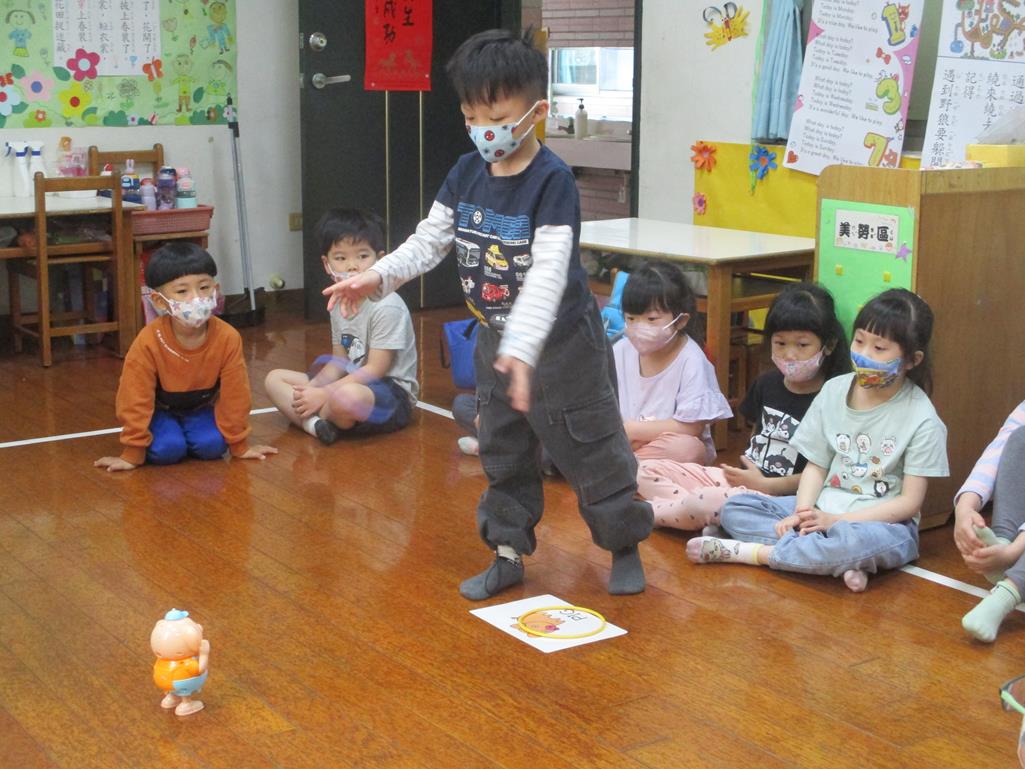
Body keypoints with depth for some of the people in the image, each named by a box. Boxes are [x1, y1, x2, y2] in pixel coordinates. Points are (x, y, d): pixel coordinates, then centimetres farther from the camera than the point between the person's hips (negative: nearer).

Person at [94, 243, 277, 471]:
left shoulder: (228, 338, -25)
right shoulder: (148, 342, -29)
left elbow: (234, 394, -14)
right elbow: (135, 399, -21)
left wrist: (238, 446, -7)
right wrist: (132, 454, -17)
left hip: (200, 408, 2)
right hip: (160, 410, -2)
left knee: (212, 446, -23)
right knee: (167, 449, -27)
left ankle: (184, 436, 9)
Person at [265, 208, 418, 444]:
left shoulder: (387, 307, -18)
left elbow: (375, 370, -19)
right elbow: (339, 362, 12)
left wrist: (324, 394, -20)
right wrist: (313, 388, -8)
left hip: (392, 393, -9)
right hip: (355, 383, 9)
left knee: (347, 396, -41)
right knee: (275, 378, 5)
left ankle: (307, 417, -7)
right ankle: (315, 424, -21)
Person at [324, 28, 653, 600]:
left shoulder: (552, 181, -22)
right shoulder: (467, 173, -1)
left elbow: (549, 273, -30)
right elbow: (429, 241, 4)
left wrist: (521, 349, -38)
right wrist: (378, 278, -12)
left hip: (561, 341, -7)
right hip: (496, 339, 7)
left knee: (591, 447, 5)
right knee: (503, 453, 15)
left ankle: (626, 545, 23)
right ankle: (509, 554, 28)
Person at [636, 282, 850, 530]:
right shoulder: (767, 384, 11)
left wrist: (763, 484, -10)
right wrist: (745, 471, 6)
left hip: (781, 498, -8)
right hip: (743, 481, 8)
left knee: (712, 501, -38)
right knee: (647, 471, -1)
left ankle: (649, 512, -8)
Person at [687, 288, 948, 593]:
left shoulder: (922, 421, -11)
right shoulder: (834, 390, 3)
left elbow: (909, 502, -12)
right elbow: (816, 465, 5)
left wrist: (835, 520, -20)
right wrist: (802, 512, -14)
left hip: (884, 522, -5)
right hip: (822, 510, 6)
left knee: (865, 540, -41)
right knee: (735, 508, -10)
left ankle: (743, 552, -24)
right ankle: (841, 560, -25)